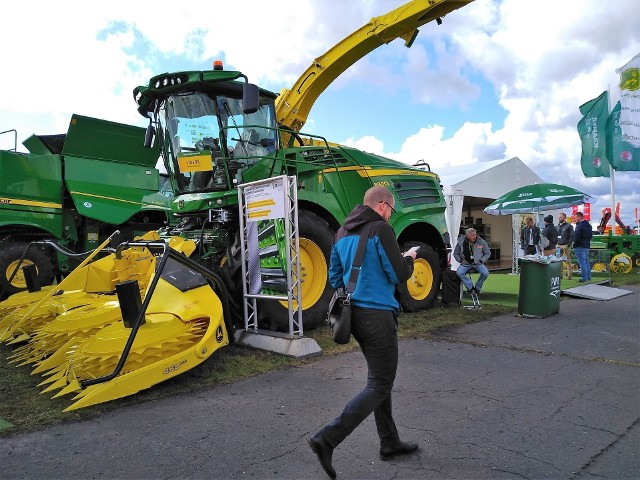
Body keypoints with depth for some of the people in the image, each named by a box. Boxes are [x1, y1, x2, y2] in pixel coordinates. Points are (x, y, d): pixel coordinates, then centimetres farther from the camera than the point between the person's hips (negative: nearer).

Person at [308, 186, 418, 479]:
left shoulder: (342, 233, 11)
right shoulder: (380, 229, -13)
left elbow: (334, 277, 14)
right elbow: (400, 275, -12)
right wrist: (409, 258, 7)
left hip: (354, 313, 9)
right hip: (378, 315, -9)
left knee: (380, 378, 19)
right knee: (379, 386, 0)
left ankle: (390, 443, 30)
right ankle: (327, 439, -5)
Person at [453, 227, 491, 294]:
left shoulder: (482, 242, -3)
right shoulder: (461, 242, -3)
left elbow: (488, 253, 9)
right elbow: (456, 253, 12)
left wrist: (481, 261, -4)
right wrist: (461, 260, -3)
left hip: (478, 263, 0)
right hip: (465, 263, 0)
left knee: (485, 273, -27)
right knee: (459, 272, -27)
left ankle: (477, 288, 1)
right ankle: (470, 287, -4)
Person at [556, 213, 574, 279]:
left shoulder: (569, 226, -1)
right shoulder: (557, 226, 17)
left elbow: (572, 236, -6)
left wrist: (569, 244, -14)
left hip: (566, 246, -5)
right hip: (558, 246, 6)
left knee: (568, 261, -4)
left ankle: (569, 275, 0)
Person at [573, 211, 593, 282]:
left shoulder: (579, 226, -18)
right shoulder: (588, 225, 13)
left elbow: (577, 237, -21)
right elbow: (591, 235, 20)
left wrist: (575, 245, -9)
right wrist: (587, 241, 18)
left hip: (580, 247, -10)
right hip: (587, 246, 10)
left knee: (582, 262, -6)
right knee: (586, 261, 18)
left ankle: (584, 278, -5)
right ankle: (588, 276, 23)